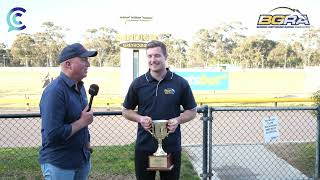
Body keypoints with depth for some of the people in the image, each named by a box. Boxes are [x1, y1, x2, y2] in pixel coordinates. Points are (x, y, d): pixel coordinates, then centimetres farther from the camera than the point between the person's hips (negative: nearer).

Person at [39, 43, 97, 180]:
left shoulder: (79, 86, 5)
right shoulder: (55, 91, -23)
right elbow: (53, 134, -29)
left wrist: (87, 143, 13)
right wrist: (82, 122, -20)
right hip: (59, 164, -8)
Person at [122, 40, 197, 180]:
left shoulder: (180, 83, -3)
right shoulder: (138, 83, -1)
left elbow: (192, 111, 5)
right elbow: (126, 110, 8)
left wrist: (178, 120, -14)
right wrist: (140, 118, -12)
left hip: (172, 147, 0)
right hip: (144, 147, 1)